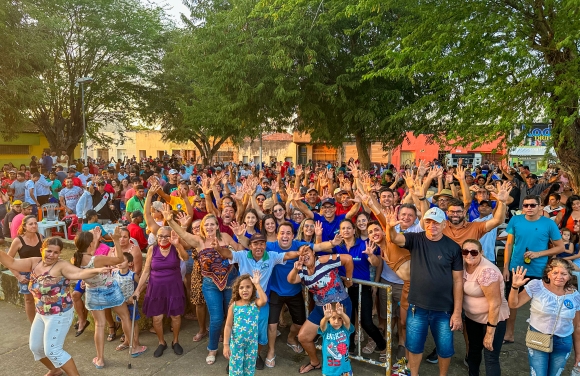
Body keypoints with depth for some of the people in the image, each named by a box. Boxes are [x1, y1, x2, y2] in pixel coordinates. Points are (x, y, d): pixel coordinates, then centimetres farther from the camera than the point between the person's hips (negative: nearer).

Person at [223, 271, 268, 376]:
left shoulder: (256, 303, -11)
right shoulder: (234, 305, -10)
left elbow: (264, 300, -36)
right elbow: (228, 326, -6)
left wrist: (257, 284, -34)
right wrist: (226, 345, -8)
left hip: (252, 343, 0)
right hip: (236, 343, 0)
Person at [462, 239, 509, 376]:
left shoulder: (487, 271, -29)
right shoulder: (464, 265, -6)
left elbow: (495, 303, -27)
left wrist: (490, 333, -23)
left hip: (492, 318, -7)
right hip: (472, 317, 7)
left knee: (490, 358, -1)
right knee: (473, 349, 21)